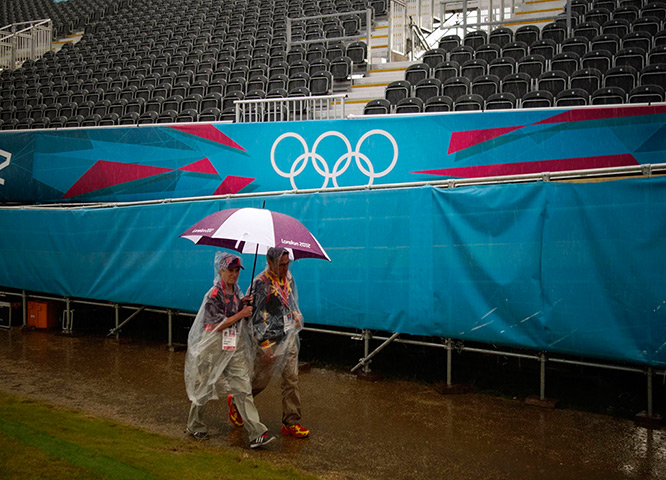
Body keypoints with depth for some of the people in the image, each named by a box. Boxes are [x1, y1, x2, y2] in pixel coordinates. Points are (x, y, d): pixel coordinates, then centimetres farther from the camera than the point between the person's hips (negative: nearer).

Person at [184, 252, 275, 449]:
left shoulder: (236, 290, 8)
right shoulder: (214, 295, -14)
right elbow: (217, 325, -19)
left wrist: (242, 304, 1)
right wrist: (241, 314, -18)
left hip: (235, 347, 6)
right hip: (214, 348, -6)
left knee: (243, 388, -2)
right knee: (205, 387, 10)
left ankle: (257, 433, -6)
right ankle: (194, 426, 32)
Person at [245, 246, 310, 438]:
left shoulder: (288, 276, 6)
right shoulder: (261, 283, -17)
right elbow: (255, 316, -16)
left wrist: (296, 315, 4)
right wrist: (264, 344, -18)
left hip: (289, 338, 6)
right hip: (270, 340, -6)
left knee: (292, 379, 5)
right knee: (260, 380, 7)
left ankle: (291, 422, 13)